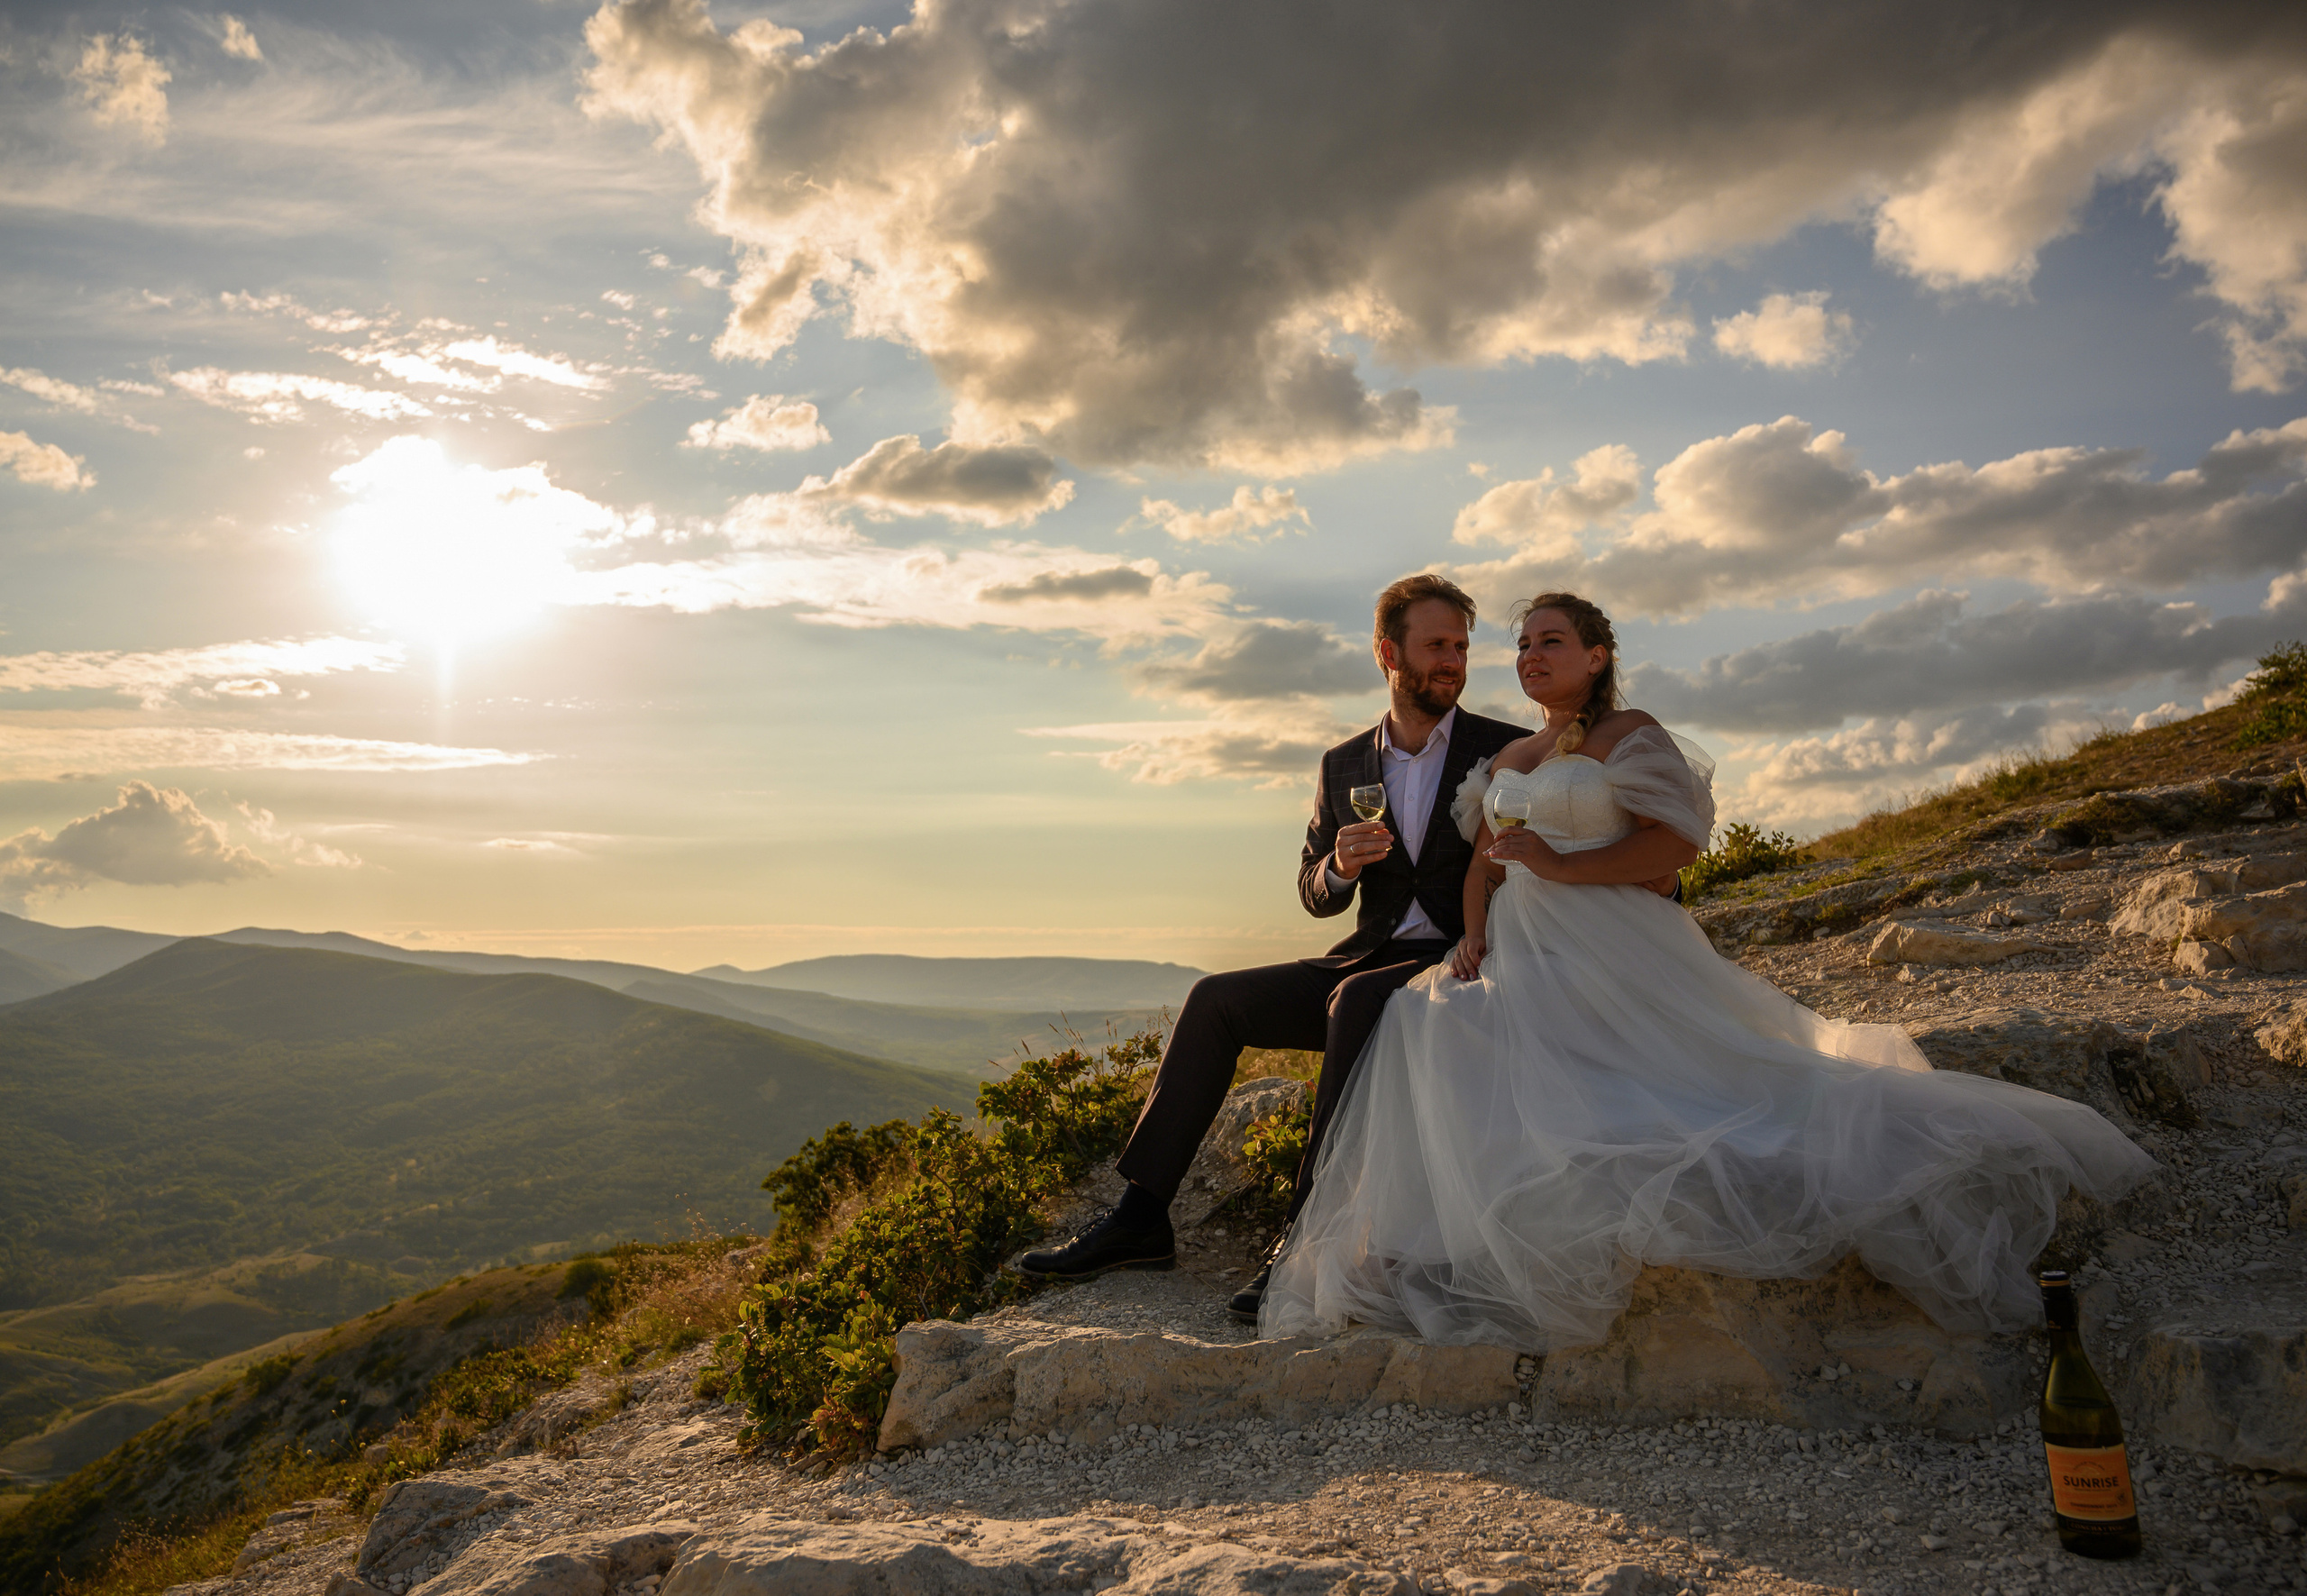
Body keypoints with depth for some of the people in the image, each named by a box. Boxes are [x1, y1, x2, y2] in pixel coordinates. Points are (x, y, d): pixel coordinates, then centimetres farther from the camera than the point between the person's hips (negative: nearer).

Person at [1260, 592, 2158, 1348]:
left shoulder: (1629, 737, 1)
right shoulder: (1510, 760, 24)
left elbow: (1678, 838, -10)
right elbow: (1482, 863, 22)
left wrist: (1562, 865, -15)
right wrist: (1474, 932, 2)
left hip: (1607, 961, -6)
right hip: (1518, 961, 6)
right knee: (1429, 1024, -19)